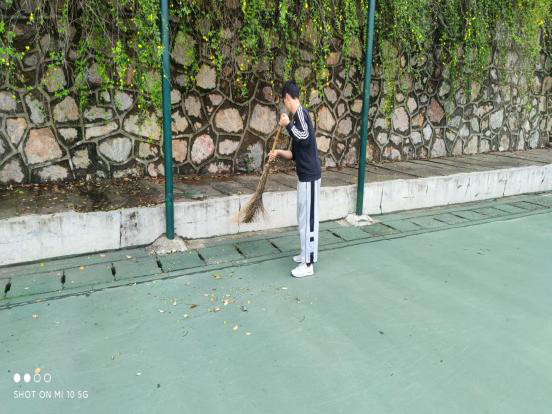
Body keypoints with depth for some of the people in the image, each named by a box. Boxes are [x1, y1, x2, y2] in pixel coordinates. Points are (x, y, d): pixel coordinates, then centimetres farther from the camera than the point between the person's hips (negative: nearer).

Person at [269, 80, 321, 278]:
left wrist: (288, 124, -19)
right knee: (303, 217, 18)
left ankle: (308, 264, 4)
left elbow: (305, 138, -31)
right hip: (304, 175, 10)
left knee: (308, 218, -4)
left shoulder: (301, 113, -12)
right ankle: (307, 254, 31)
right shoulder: (297, 116, 16)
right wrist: (279, 152, 14)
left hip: (309, 176, -10)